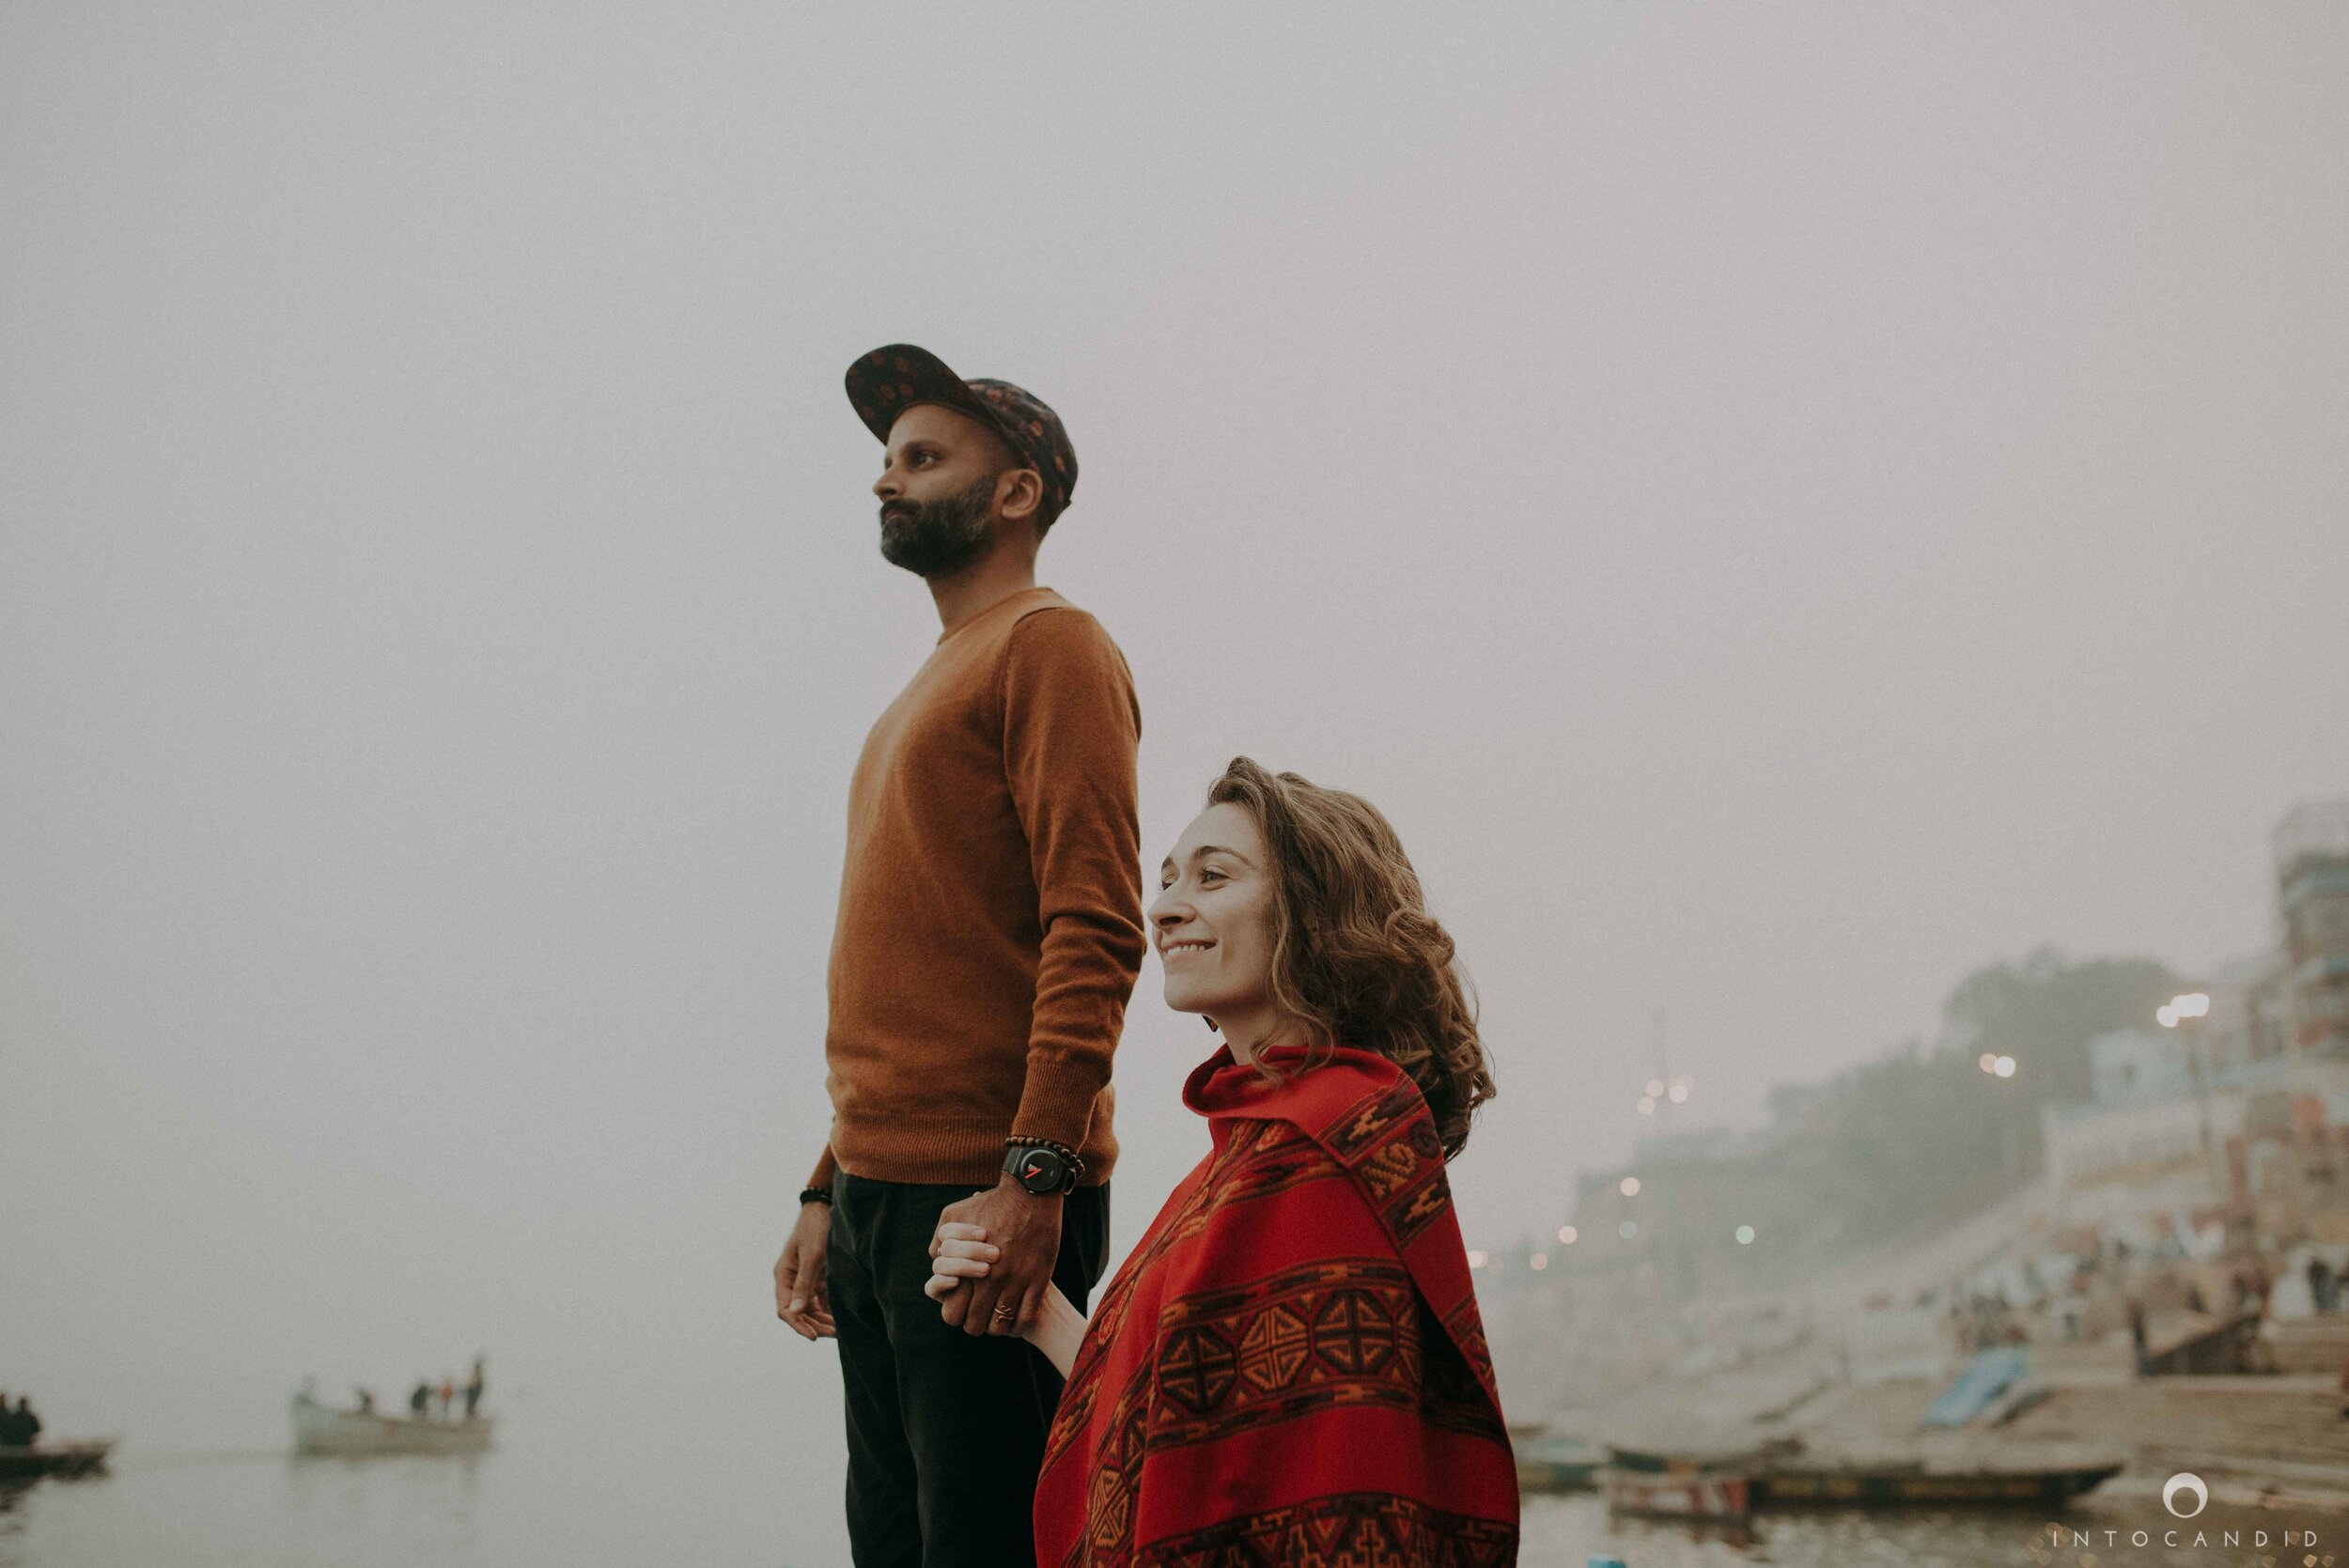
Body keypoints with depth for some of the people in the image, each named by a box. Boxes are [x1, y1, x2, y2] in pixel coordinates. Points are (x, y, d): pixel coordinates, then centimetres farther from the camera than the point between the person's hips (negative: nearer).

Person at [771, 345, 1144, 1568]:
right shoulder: (929, 690, 23)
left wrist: (1034, 1173, -23)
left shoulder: (1050, 646, -4)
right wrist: (828, 1191, 20)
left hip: (985, 1201, -9)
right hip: (879, 1192, 9)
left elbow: (1095, 929, -16)